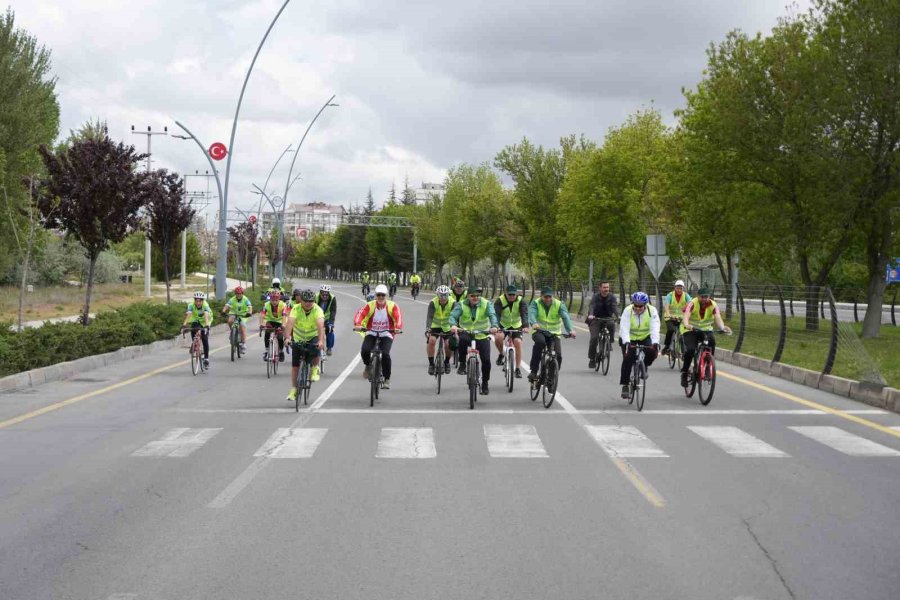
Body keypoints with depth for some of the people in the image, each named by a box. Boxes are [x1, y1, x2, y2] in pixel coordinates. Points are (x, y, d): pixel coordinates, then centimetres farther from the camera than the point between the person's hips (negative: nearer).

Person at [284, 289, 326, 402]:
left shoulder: (317, 310, -23)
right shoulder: (296, 309, -21)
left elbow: (320, 325, -38)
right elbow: (290, 323, -35)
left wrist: (321, 341, -54)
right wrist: (287, 337, -51)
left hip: (313, 337, -1)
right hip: (298, 338, 1)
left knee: (315, 350, -33)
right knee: (295, 365, 0)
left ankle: (315, 369, -4)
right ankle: (293, 389, 12)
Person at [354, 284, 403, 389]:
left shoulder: (392, 306, -8)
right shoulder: (370, 305, -7)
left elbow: (398, 317, -23)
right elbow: (360, 314, -21)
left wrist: (398, 328, -43)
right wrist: (357, 324, -42)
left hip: (386, 334, -1)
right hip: (371, 333, 1)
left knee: (385, 354, -23)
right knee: (364, 351, -24)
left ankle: (387, 379, -6)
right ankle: (368, 366, 11)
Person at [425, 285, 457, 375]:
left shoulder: (452, 303, -22)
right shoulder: (433, 303, -23)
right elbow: (429, 317, -31)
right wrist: (427, 329, -45)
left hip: (447, 326, 0)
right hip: (435, 325, 0)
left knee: (449, 344, -13)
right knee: (431, 341, -22)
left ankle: (447, 362, 16)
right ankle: (431, 363, -8)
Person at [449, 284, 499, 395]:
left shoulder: (486, 304, -7)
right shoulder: (461, 305, -7)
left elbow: (492, 315, -22)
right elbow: (453, 315, -20)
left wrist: (494, 326, -43)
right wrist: (453, 325, -43)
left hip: (482, 335, 1)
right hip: (466, 333, -1)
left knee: (486, 360, -6)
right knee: (462, 339, -37)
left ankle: (485, 384, 16)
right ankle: (462, 364, -17)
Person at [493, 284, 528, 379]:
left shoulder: (521, 301, -17)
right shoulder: (500, 301, -18)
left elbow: (524, 314, -30)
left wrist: (525, 326, -48)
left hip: (516, 326, 1)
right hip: (503, 325, -1)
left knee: (518, 343, -19)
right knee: (498, 338, -30)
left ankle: (517, 369, -11)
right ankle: (501, 355, 0)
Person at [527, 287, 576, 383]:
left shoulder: (559, 305, -2)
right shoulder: (535, 303, -4)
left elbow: (565, 317, -17)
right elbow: (532, 314, -24)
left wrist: (570, 330, -36)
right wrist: (534, 323, -47)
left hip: (554, 334, 2)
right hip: (539, 331, -2)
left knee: (558, 356, -17)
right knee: (540, 342, -35)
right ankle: (533, 371, -31)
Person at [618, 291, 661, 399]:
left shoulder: (652, 311, -22)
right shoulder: (627, 311, -24)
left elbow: (655, 328, -31)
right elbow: (624, 328, -33)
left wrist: (655, 343, -45)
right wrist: (626, 342, -48)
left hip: (645, 337, 1)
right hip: (629, 338, -1)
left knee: (653, 352, -24)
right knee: (628, 359, -16)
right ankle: (625, 386, -6)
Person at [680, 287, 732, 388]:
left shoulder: (713, 305, -11)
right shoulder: (692, 304, -19)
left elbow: (718, 318, -26)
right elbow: (686, 317, -34)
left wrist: (723, 327, -48)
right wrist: (687, 325, -57)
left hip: (706, 330, 2)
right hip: (690, 330, -2)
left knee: (712, 341, -29)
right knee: (690, 349, -26)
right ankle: (684, 373, -8)